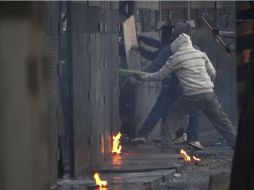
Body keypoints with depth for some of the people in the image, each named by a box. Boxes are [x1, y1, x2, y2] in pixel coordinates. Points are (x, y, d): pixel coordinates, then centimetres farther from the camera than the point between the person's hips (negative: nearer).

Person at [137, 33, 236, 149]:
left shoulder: (175, 58, 3)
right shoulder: (201, 54, 13)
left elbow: (160, 75, 10)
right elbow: (212, 73, 19)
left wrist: (144, 77, 26)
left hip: (191, 96, -3)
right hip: (208, 94, 3)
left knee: (173, 114, 17)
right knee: (221, 119, 11)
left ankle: (166, 140, 13)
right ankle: (234, 142, 8)